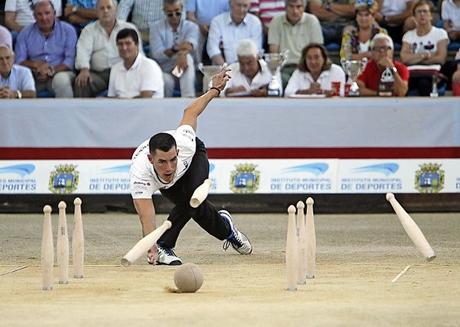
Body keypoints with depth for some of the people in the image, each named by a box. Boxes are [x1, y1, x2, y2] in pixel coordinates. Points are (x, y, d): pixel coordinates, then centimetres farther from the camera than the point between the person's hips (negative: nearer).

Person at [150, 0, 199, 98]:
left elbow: (191, 43, -23)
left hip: (184, 72, 2)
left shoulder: (191, 27, 2)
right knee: (166, 81, -39)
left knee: (188, 57, -33)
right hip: (164, 72, -2)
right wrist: (175, 49, -33)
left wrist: (182, 53, -48)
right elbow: (157, 55, -12)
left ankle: (188, 98, -41)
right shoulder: (156, 28, 2)